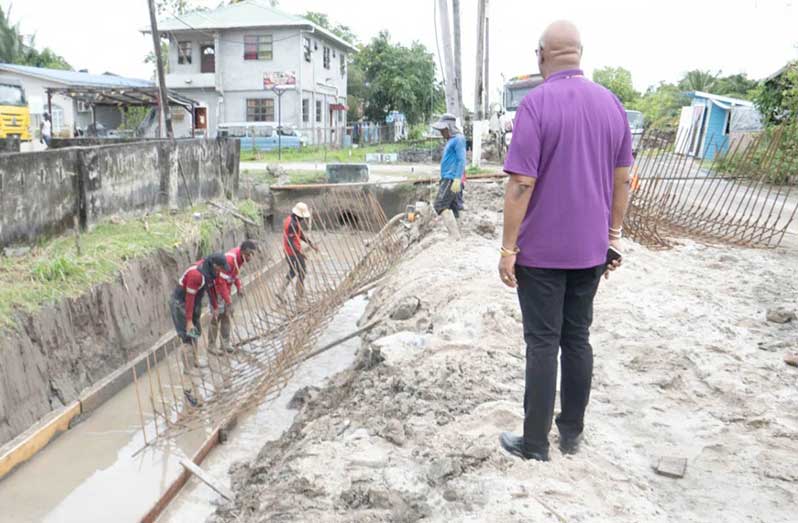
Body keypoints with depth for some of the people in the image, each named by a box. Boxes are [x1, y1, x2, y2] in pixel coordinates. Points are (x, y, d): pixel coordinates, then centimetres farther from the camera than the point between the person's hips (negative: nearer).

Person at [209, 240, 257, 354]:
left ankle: (226, 343, 18)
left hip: (226, 287, 9)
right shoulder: (230, 259, -32)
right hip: (216, 288, -9)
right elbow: (220, 281, -32)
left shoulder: (240, 256, -6)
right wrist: (228, 300, -30)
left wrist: (239, 287, -1)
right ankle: (211, 345, 5)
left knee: (227, 314, 11)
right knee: (217, 316, -5)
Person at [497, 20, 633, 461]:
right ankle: (572, 432, 26)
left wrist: (507, 249, -11)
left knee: (543, 344, 3)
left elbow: (521, 184, -18)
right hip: (590, 249, 5)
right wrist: (613, 237, 18)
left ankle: (535, 443, 13)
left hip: (541, 250, -5)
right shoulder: (611, 103, 5)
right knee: (578, 339, 14)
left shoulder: (536, 103, -14)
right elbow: (622, 180, 9)